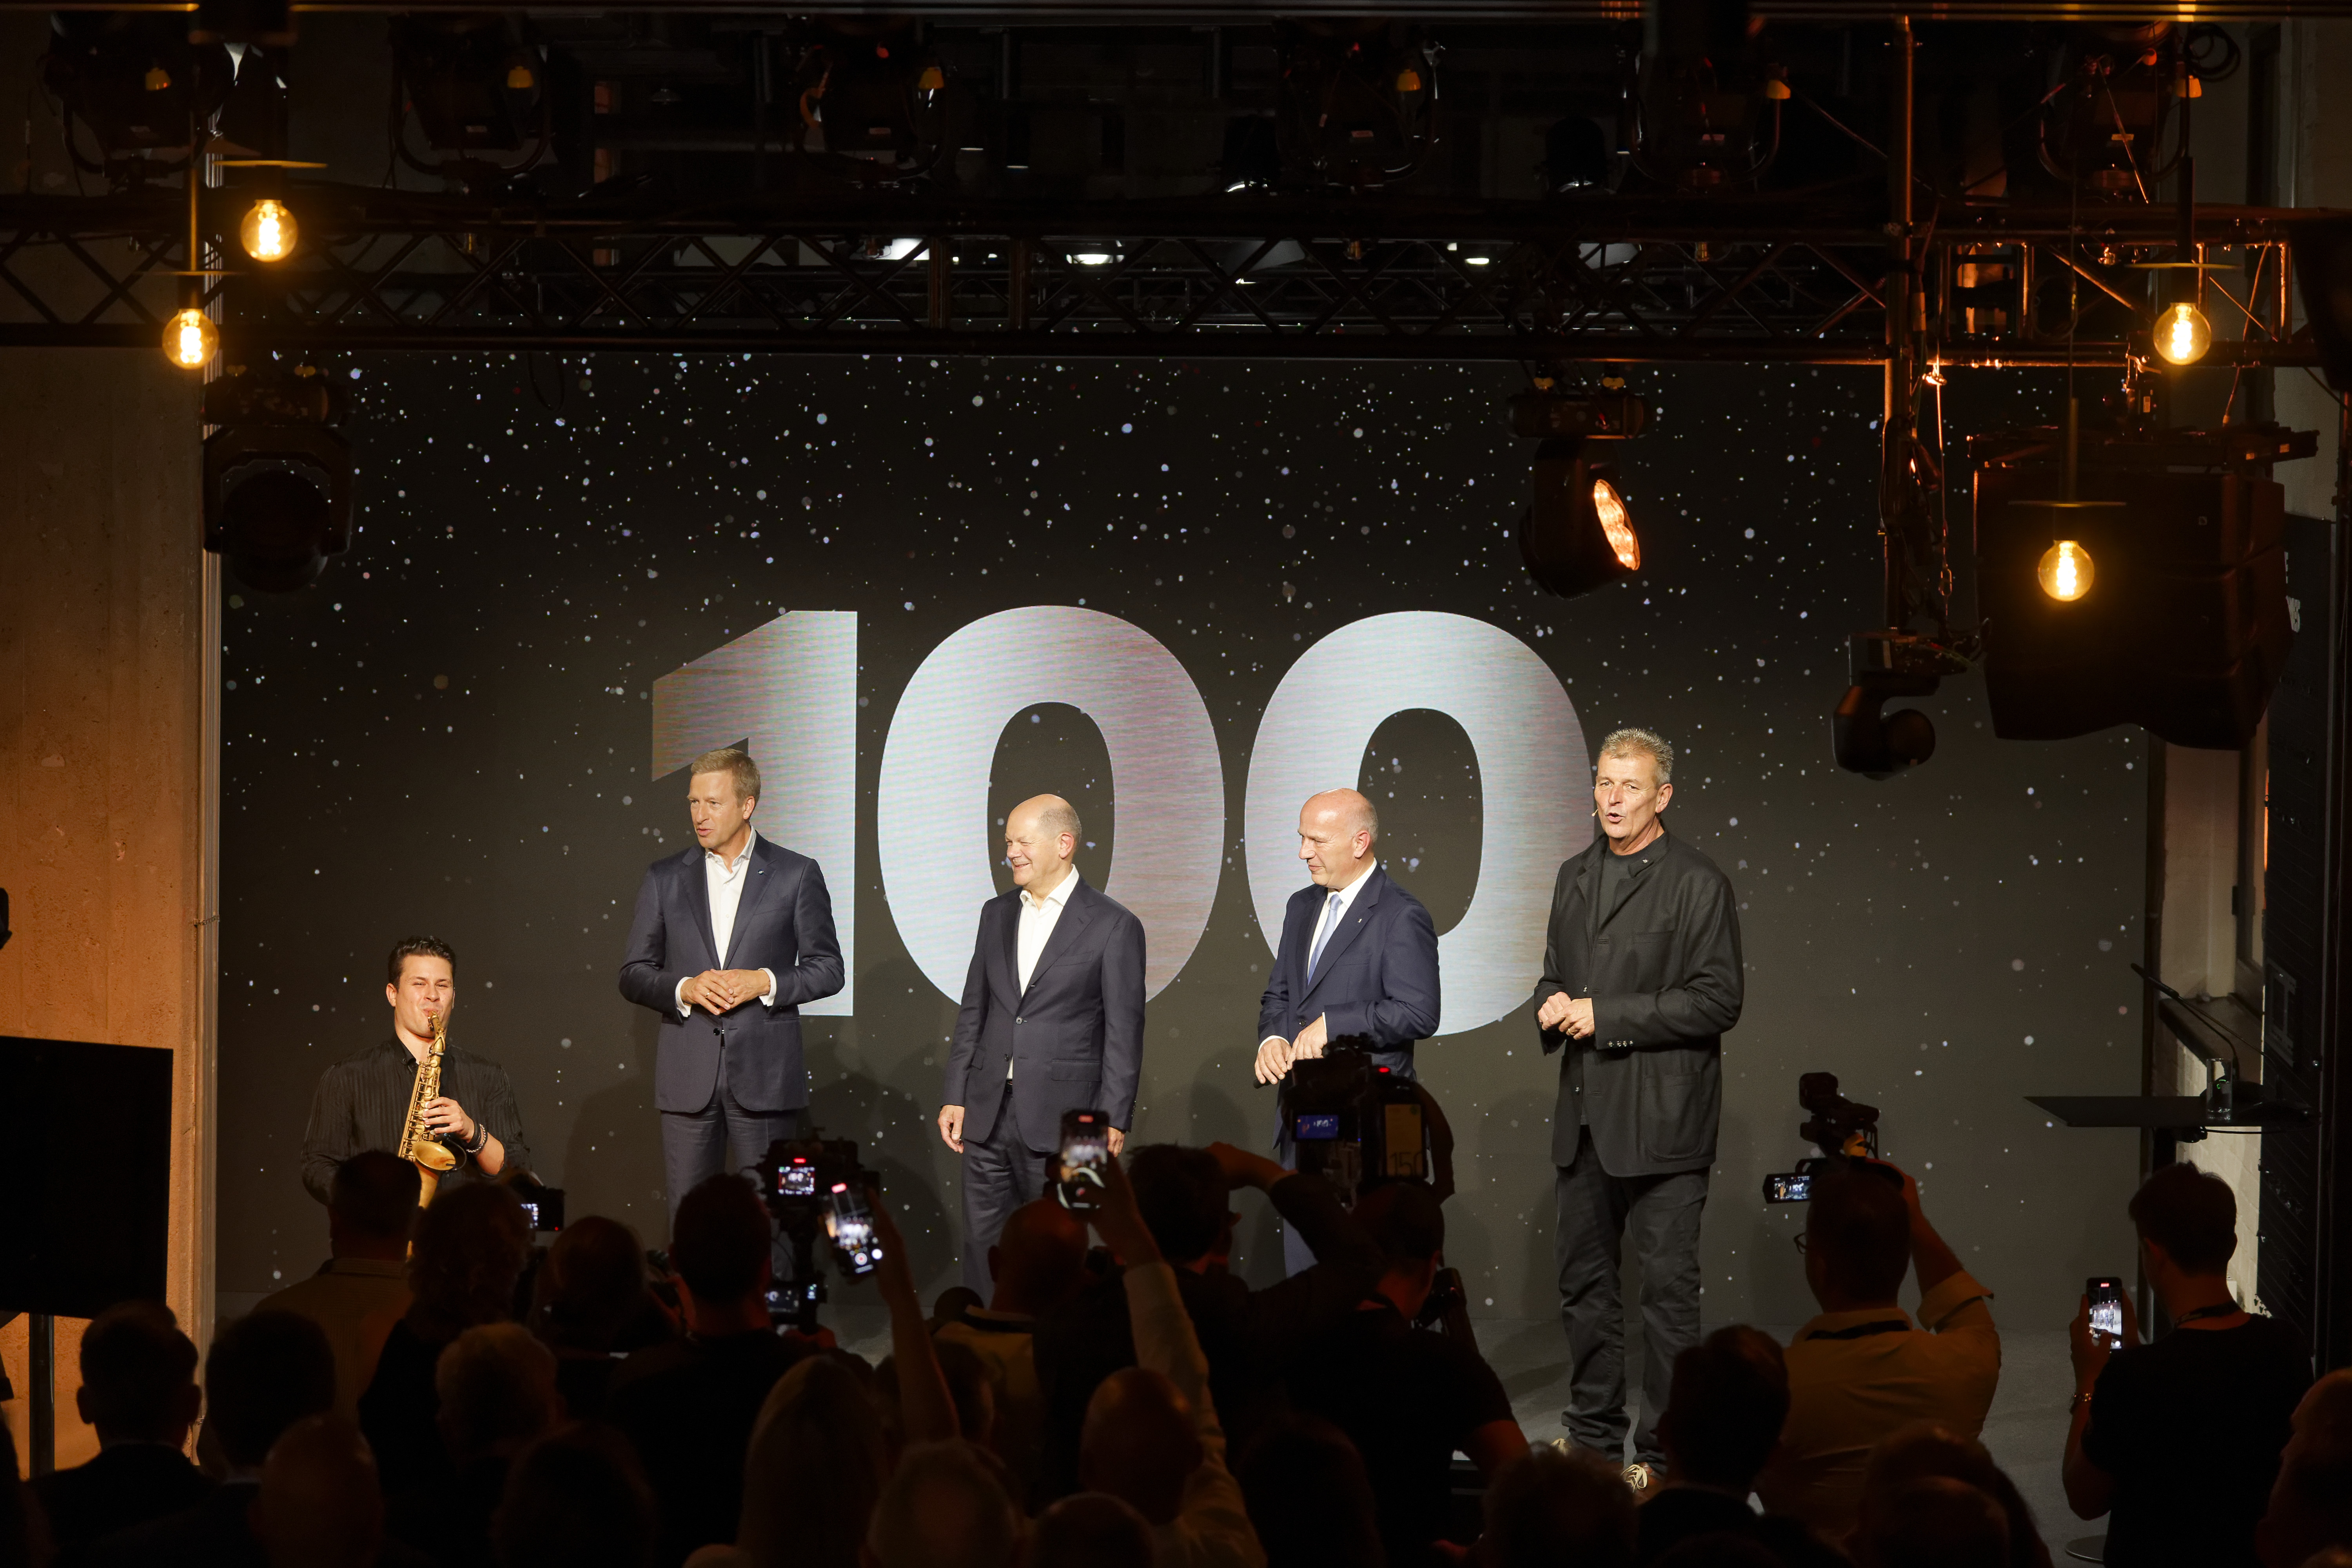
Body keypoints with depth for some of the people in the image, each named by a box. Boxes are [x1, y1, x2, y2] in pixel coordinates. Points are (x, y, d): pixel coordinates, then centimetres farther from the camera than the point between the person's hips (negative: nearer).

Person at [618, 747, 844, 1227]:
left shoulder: (796, 875, 3)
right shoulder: (664, 879, 9)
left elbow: (827, 968, 4)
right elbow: (633, 975, 9)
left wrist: (764, 983, -12)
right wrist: (683, 989, -11)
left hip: (765, 1077, -2)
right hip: (688, 1077, 2)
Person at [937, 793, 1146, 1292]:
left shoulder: (1113, 927, -5)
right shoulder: (997, 914, 12)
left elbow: (1124, 1032, -6)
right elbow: (974, 1012, 16)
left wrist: (1113, 1119, -11)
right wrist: (954, 1096, 10)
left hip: (1060, 1120, -5)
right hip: (988, 1114, 5)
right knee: (984, 1244, 7)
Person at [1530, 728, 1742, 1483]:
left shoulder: (1698, 885, -8)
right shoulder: (1575, 876, 14)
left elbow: (1717, 1000, -13)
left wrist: (1606, 1016, -16)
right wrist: (1552, 1006, 0)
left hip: (1661, 1120, -7)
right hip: (1585, 1115, 7)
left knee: (1668, 1286, -4)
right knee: (1584, 1278, 13)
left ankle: (1666, 1450, 1)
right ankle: (1593, 1437, 23)